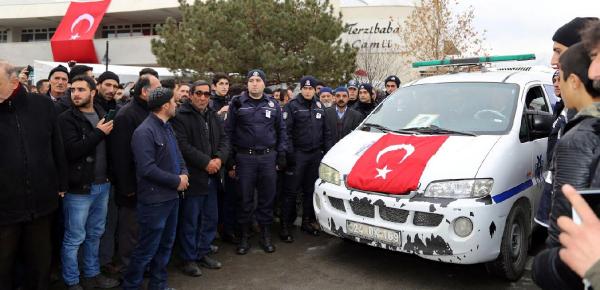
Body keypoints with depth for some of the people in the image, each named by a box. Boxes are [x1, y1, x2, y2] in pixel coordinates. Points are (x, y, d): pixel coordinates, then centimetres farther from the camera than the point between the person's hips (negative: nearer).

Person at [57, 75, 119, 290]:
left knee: (95, 234, 18)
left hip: (102, 185, 6)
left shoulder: (102, 115, 8)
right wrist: (99, 133, -16)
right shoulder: (67, 119, -8)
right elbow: (72, 150, -21)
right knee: (74, 238, 5)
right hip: (79, 187, -6)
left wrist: (110, 175, 2)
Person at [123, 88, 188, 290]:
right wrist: (176, 181, -16)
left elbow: (177, 156, 16)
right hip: (154, 200, -9)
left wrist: (184, 173, -5)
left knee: (166, 245, 18)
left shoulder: (167, 128, 11)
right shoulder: (144, 132, -17)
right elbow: (147, 169, -23)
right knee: (147, 249, 1)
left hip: (172, 197, 9)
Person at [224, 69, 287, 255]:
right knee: (245, 199, 5)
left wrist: (281, 153, 5)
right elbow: (228, 131, 0)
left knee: (267, 198, 8)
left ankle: (266, 234, 21)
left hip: (268, 157, 2)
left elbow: (281, 130, 12)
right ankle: (245, 236, 19)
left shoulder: (273, 105, 9)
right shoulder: (237, 103, 1)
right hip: (245, 157, -2)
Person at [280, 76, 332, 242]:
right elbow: (286, 131, -10)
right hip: (298, 154, -5)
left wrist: (328, 151, 9)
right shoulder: (292, 106, -4)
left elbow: (326, 132, 16)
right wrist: (289, 153, -16)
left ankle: (307, 221, 24)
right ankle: (285, 226, 3)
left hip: (316, 154, 5)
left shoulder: (319, 107, 12)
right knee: (291, 191, -3)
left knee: (310, 190, 12)